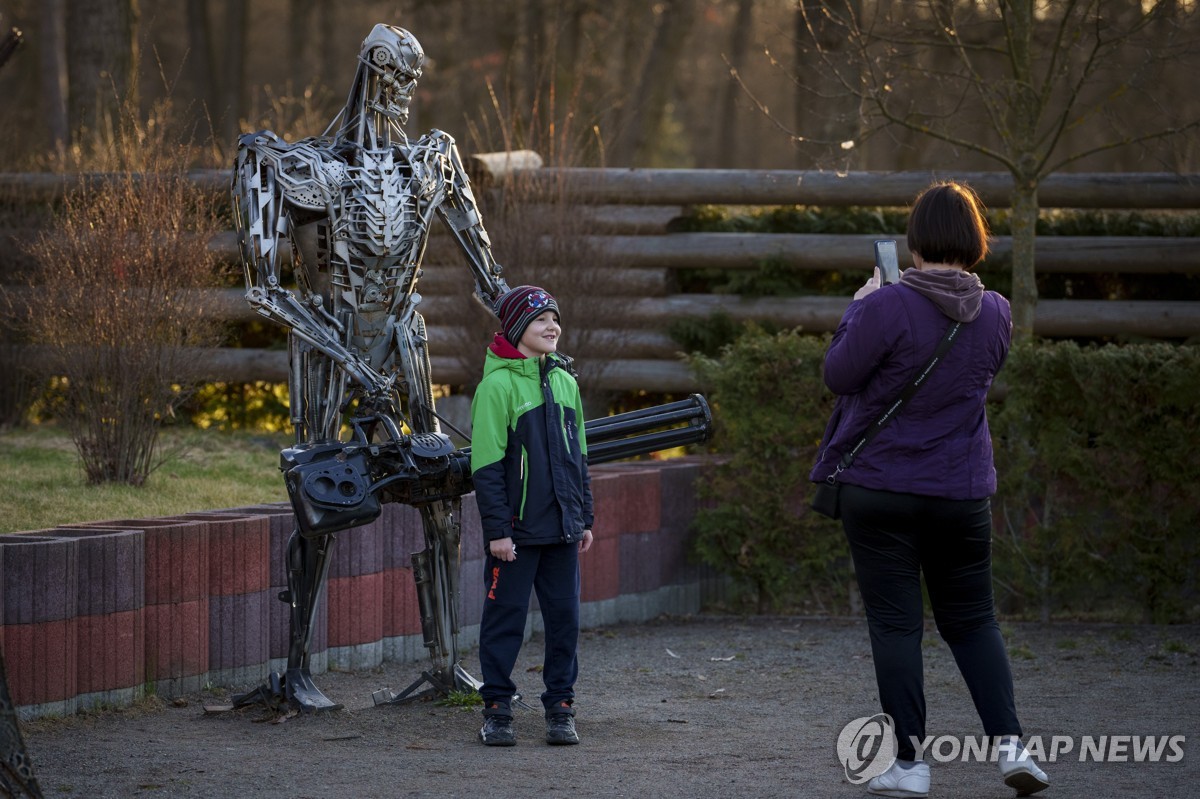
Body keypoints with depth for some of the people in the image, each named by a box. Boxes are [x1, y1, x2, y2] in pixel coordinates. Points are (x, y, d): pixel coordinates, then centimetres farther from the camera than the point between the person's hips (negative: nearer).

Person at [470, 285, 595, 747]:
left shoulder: (565, 381, 12)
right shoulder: (498, 384, -9)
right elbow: (487, 464, -11)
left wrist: (585, 518, 16)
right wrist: (497, 530, -15)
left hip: (562, 530, 6)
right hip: (516, 530, -6)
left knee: (564, 617, 6)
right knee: (505, 618, 0)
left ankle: (561, 708, 14)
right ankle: (496, 709, 8)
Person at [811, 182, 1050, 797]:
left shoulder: (888, 307, -18)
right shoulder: (995, 314, -1)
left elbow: (839, 373, -10)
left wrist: (859, 309, 4)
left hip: (881, 487, -4)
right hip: (962, 490, 4)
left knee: (895, 625, 2)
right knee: (971, 619, 15)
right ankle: (1008, 741, 0)